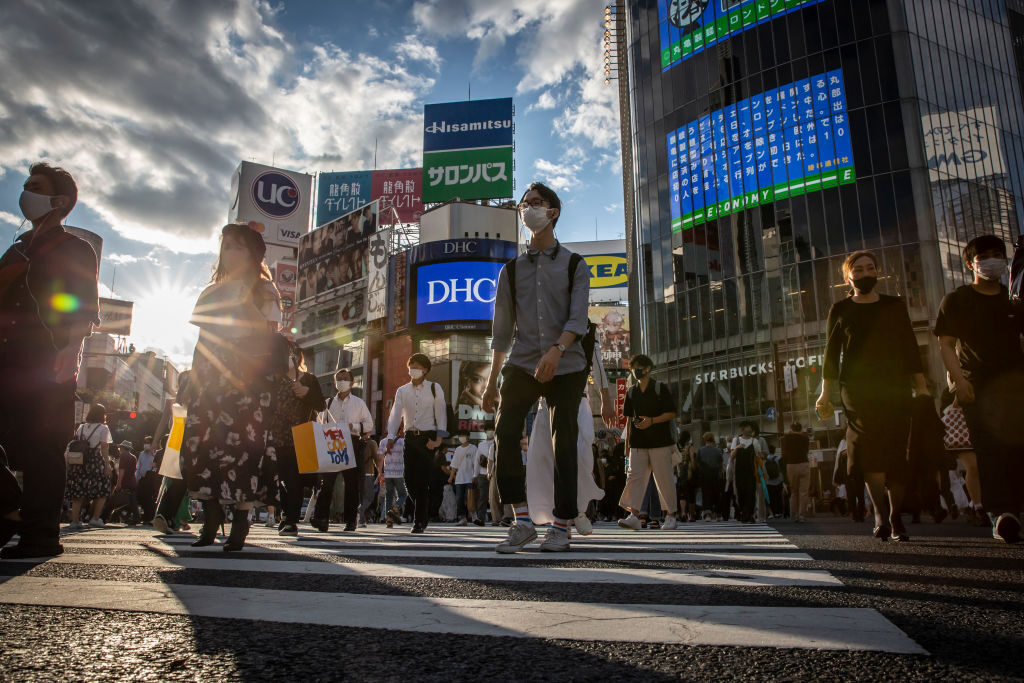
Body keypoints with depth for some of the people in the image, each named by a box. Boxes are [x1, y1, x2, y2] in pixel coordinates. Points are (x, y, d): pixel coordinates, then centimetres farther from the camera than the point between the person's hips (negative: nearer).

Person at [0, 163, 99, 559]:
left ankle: (40, 536, -4)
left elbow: (85, 308, -8)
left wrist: (71, 349, -23)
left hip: (46, 364, -7)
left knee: (40, 447, -8)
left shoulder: (74, 249, 3)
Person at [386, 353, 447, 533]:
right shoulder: (402, 391, 11)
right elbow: (395, 414, 5)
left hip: (428, 437, -3)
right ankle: (425, 513, 22)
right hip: (410, 437, 3)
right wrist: (391, 437, -9)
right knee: (410, 479, 0)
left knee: (422, 480, -8)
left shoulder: (434, 389, 3)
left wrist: (438, 439, -10)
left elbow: (441, 415, -1)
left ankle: (420, 521, 2)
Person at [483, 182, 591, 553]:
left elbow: (578, 317, -6)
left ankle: (561, 526, 10)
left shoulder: (574, 265, 8)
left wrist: (556, 350, -26)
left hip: (566, 366, -2)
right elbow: (502, 329, 13)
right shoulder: (511, 269, 15)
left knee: (564, 443, -1)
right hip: (522, 364, 2)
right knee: (505, 433, -14)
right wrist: (492, 381, 10)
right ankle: (521, 520, -5)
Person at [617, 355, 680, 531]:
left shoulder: (660, 388, 1)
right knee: (634, 476, -8)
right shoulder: (631, 392, 13)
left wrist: (651, 421, -18)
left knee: (664, 479, 1)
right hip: (638, 443, 4)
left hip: (660, 442, -4)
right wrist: (627, 442, 15)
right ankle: (633, 516, -13)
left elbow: (671, 414, -3)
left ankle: (671, 516, 13)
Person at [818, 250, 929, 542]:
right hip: (857, 389, -1)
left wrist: (921, 386, 4)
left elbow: (910, 348, 13)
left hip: (896, 388, 2)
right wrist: (826, 392, 0)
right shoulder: (840, 310, 11)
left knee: (897, 453, -1)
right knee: (869, 448, -16)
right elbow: (831, 353, 8)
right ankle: (881, 513, -15)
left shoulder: (895, 305, 15)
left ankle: (896, 519, 8)